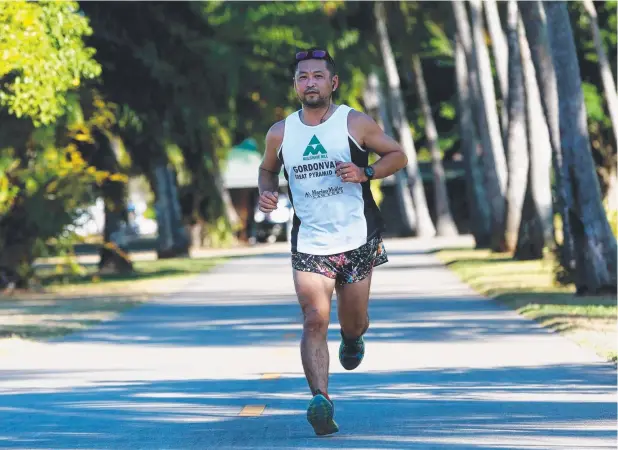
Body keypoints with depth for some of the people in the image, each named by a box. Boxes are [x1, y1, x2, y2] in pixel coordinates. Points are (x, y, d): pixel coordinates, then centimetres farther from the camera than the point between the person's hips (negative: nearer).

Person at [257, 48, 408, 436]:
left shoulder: (356, 123, -4)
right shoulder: (280, 133, 2)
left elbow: (398, 155, 4)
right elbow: (268, 168, 20)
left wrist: (364, 173, -14)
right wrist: (267, 192, -2)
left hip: (357, 241, 0)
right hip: (309, 244, 0)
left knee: (354, 321, 10)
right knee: (315, 320, -17)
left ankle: (352, 338, 48)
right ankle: (321, 399, -25)